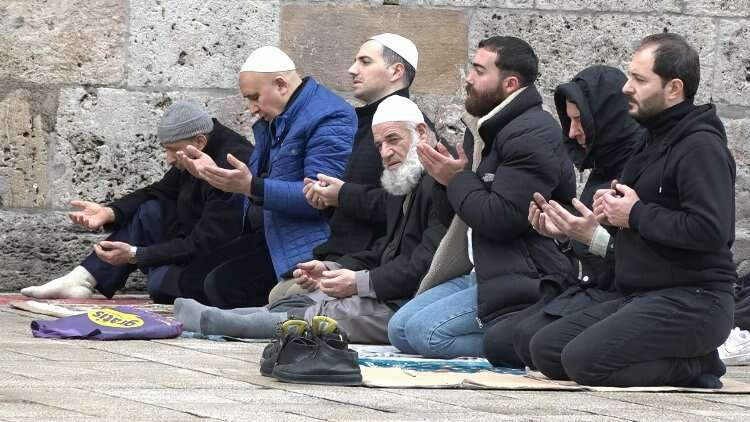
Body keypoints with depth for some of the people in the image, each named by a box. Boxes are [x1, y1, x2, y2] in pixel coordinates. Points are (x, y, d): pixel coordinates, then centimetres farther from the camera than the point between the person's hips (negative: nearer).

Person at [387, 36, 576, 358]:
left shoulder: (532, 134, -15)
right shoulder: (483, 129, 18)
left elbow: (502, 219, -24)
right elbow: (456, 218, 23)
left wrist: (458, 180, -9)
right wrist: (446, 178, 2)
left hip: (523, 280, -11)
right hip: (484, 270, 11)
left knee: (424, 331, -22)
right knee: (400, 328, 3)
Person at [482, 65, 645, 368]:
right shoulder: (602, 170, 15)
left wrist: (596, 238, -25)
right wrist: (563, 236, 5)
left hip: (622, 296, -10)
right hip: (590, 288, 10)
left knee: (532, 337, -28)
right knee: (496, 342, 1)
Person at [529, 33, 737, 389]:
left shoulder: (701, 146, -13)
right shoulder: (655, 142, 19)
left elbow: (711, 231, -27)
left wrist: (636, 215, -15)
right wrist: (612, 210, 8)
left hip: (692, 301, -10)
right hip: (642, 296, 10)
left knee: (583, 360, -25)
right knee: (544, 349, 0)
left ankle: (696, 368, -6)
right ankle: (688, 363, 3)